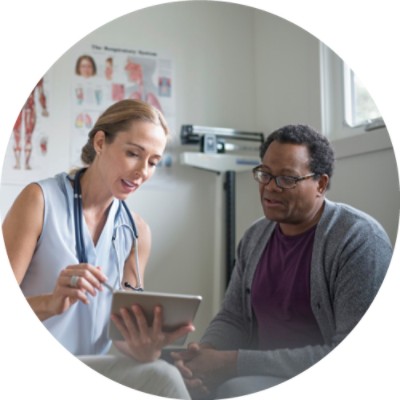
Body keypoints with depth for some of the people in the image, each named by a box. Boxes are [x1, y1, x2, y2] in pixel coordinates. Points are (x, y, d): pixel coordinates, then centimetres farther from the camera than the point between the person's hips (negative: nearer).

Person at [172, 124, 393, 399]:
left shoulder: (360, 241, -16)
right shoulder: (255, 237, 6)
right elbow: (232, 319, 11)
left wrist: (234, 363, -24)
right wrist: (204, 352, -14)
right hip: (264, 374, 6)